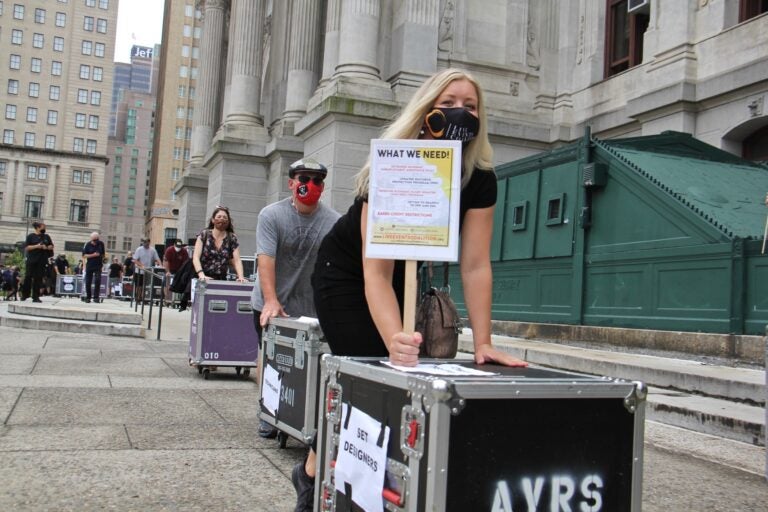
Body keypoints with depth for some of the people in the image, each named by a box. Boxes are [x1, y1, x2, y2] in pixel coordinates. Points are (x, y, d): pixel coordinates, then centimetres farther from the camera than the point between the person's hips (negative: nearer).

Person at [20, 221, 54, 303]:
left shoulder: (47, 236, 12)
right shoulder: (31, 236, 2)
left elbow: (51, 246, 14)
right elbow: (26, 248, -3)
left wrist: (46, 247, -7)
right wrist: (36, 246, -16)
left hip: (42, 261, 3)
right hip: (31, 260, -3)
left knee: (38, 278, 1)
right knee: (28, 277, -3)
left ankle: (36, 297, 4)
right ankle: (24, 295, 9)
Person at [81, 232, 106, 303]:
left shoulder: (101, 244, 2)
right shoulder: (87, 245, -4)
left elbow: (103, 254, 15)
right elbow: (84, 256, -5)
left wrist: (102, 262, 10)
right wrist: (93, 255, -17)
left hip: (98, 266, 0)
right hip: (89, 266, 0)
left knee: (98, 280, -14)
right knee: (88, 282, 3)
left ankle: (96, 297, -10)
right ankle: (88, 297, 16)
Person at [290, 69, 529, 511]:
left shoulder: (480, 179, -19)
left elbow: (475, 264, -20)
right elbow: (375, 271, -41)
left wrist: (483, 343, -28)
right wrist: (394, 340, -57)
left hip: (405, 274, 5)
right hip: (346, 273, -5)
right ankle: (313, 473, 14)